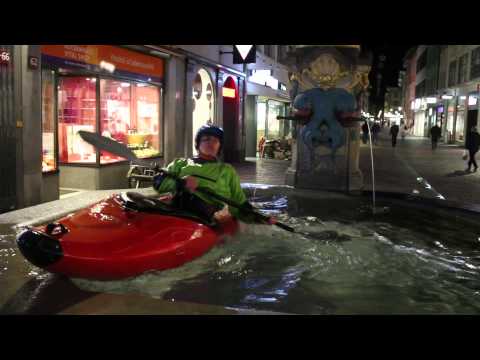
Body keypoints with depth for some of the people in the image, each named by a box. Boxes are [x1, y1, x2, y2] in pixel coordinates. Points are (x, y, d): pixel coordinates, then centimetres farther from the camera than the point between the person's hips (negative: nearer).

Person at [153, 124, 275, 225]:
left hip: (210, 215, -1)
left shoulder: (227, 171, 30)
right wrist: (180, 182, -5)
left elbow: (240, 204, 24)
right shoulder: (181, 164, 29)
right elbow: (158, 182, 14)